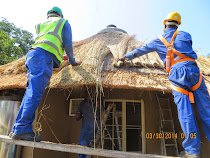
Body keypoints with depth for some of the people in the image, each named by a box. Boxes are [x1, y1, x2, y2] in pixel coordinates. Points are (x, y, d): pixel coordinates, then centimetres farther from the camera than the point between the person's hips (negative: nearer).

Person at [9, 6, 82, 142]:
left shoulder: (41, 25, 34)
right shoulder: (64, 23, 18)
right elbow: (68, 45, 8)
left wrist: (58, 57, 46)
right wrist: (72, 61, 22)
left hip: (32, 54, 7)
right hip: (44, 56, -7)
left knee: (30, 93, 5)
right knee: (35, 94, -12)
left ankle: (17, 130, 6)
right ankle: (22, 130, -12)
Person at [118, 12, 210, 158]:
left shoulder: (159, 41, 17)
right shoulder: (186, 35, 18)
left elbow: (140, 50, 26)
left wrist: (126, 57, 40)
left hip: (177, 73, -2)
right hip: (193, 69, 2)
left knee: (185, 112, -3)